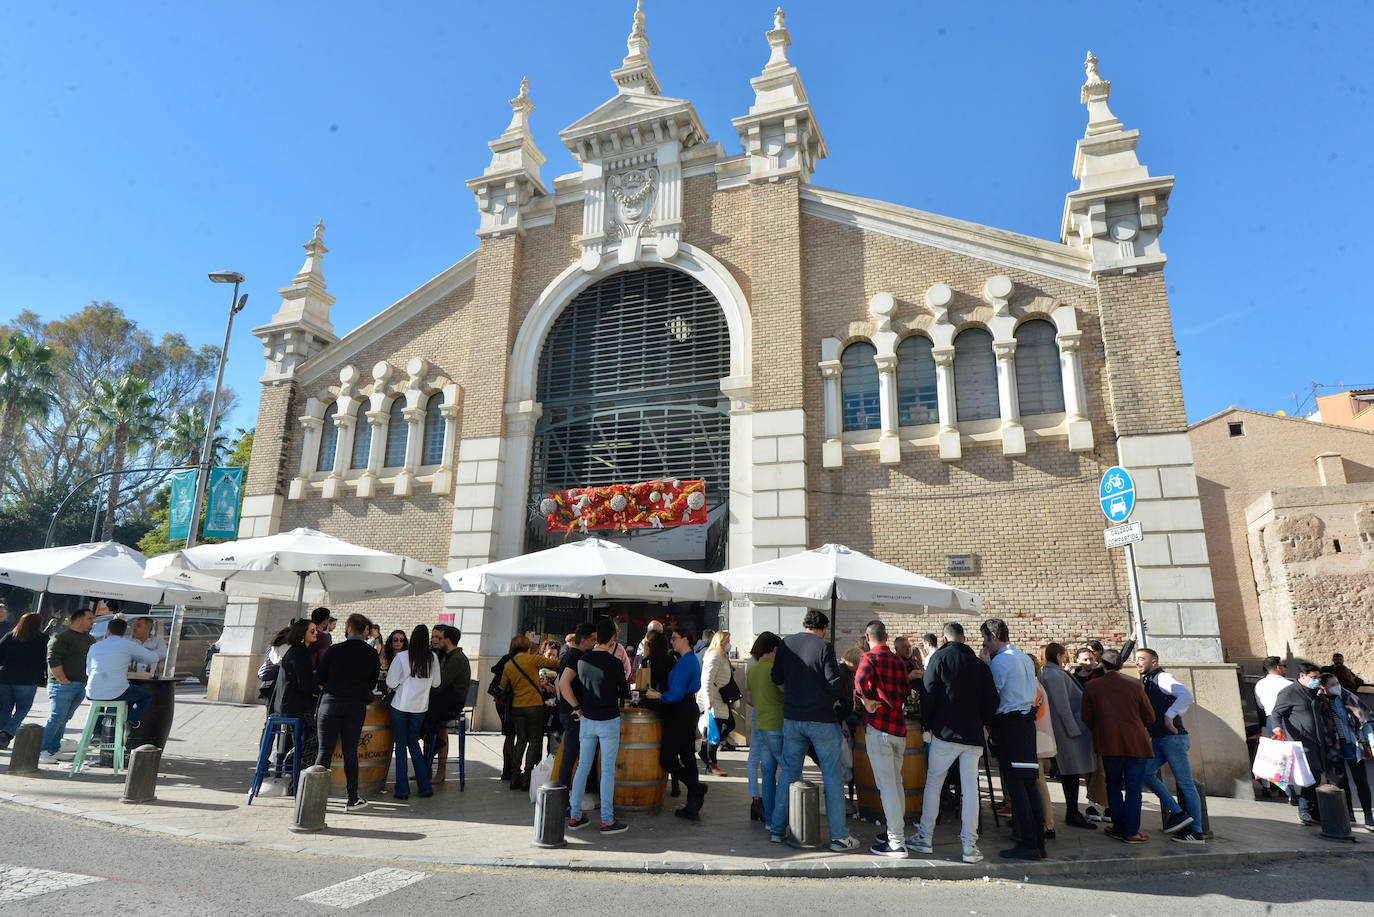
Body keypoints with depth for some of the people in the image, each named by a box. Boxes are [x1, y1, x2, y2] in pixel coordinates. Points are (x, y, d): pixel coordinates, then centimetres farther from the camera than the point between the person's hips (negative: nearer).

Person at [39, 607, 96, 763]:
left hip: (82, 685, 7)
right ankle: (40, 751, 0)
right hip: (63, 686, -7)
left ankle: (53, 750, 17)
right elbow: (53, 660, -16)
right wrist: (63, 680, -17)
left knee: (64, 719, 11)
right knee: (56, 719, -9)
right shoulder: (62, 638, -8)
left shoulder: (90, 639, 18)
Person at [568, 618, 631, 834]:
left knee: (583, 767, 13)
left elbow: (578, 688, 8)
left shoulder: (582, 660, -1)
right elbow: (624, 691, -1)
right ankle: (607, 820, 7)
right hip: (609, 721, -5)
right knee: (608, 770, 2)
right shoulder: (614, 664, -14)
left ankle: (574, 816, 19)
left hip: (586, 720, 5)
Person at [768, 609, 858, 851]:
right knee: (833, 776, 6)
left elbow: (776, 678, 10)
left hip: (792, 718, 5)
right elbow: (834, 683, -15)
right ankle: (839, 836, 10)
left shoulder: (786, 644, 2)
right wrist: (846, 699, 4)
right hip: (821, 719, -4)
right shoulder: (823, 647, -12)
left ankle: (777, 829, 20)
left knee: (788, 772, 14)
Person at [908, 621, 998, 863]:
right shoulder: (979, 663, 6)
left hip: (945, 733, -3)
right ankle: (970, 846, 6)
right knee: (970, 788, 6)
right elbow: (991, 699, 4)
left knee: (933, 783, 8)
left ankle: (925, 838, 14)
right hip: (973, 735, 3)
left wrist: (928, 724, 4)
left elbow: (929, 693, -7)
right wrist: (984, 723, 16)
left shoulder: (939, 657, -4)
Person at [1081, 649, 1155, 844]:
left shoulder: (1091, 687, -1)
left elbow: (1087, 718, 4)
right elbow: (1149, 717, 4)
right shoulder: (1135, 685, -3)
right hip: (1136, 745, 0)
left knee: (1113, 786, 16)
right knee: (1133, 789, 5)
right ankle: (1130, 832, 8)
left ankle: (1119, 827, 18)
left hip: (1109, 745, 1)